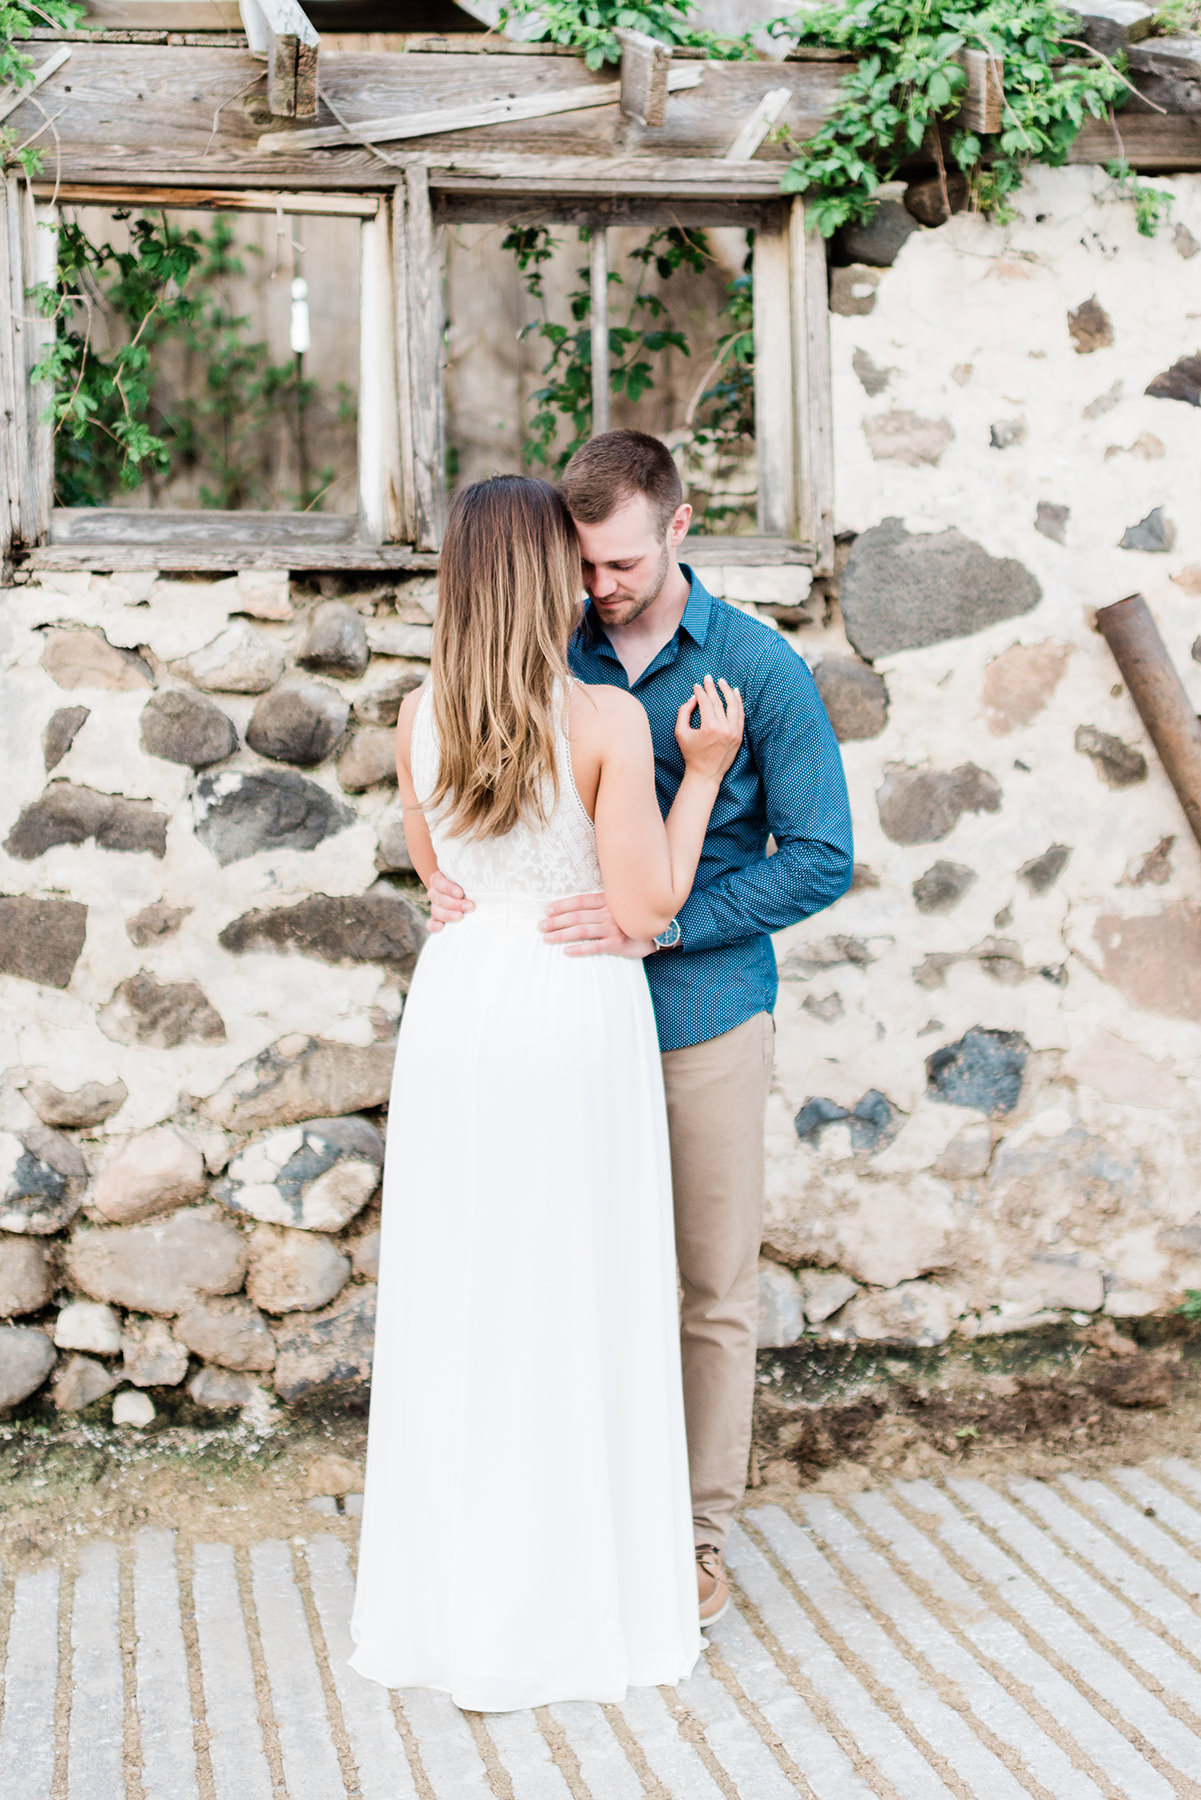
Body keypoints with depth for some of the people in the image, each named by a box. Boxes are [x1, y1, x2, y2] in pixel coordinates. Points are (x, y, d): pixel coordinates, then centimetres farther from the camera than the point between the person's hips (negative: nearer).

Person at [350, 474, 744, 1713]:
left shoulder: (421, 716, 0)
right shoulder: (607, 722, -15)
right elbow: (645, 907, -12)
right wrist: (703, 772, -5)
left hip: (454, 1007, 5)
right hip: (575, 1017, -4)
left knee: (455, 1306, 12)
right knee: (572, 1315, 6)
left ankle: (448, 1598, 22)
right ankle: (571, 1602, 15)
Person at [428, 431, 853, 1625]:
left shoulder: (758, 667, -5)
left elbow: (820, 858, -8)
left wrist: (660, 924, -20)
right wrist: (450, 888, -10)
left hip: (703, 1017, -2)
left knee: (713, 1291, 7)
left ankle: (697, 1532, 21)